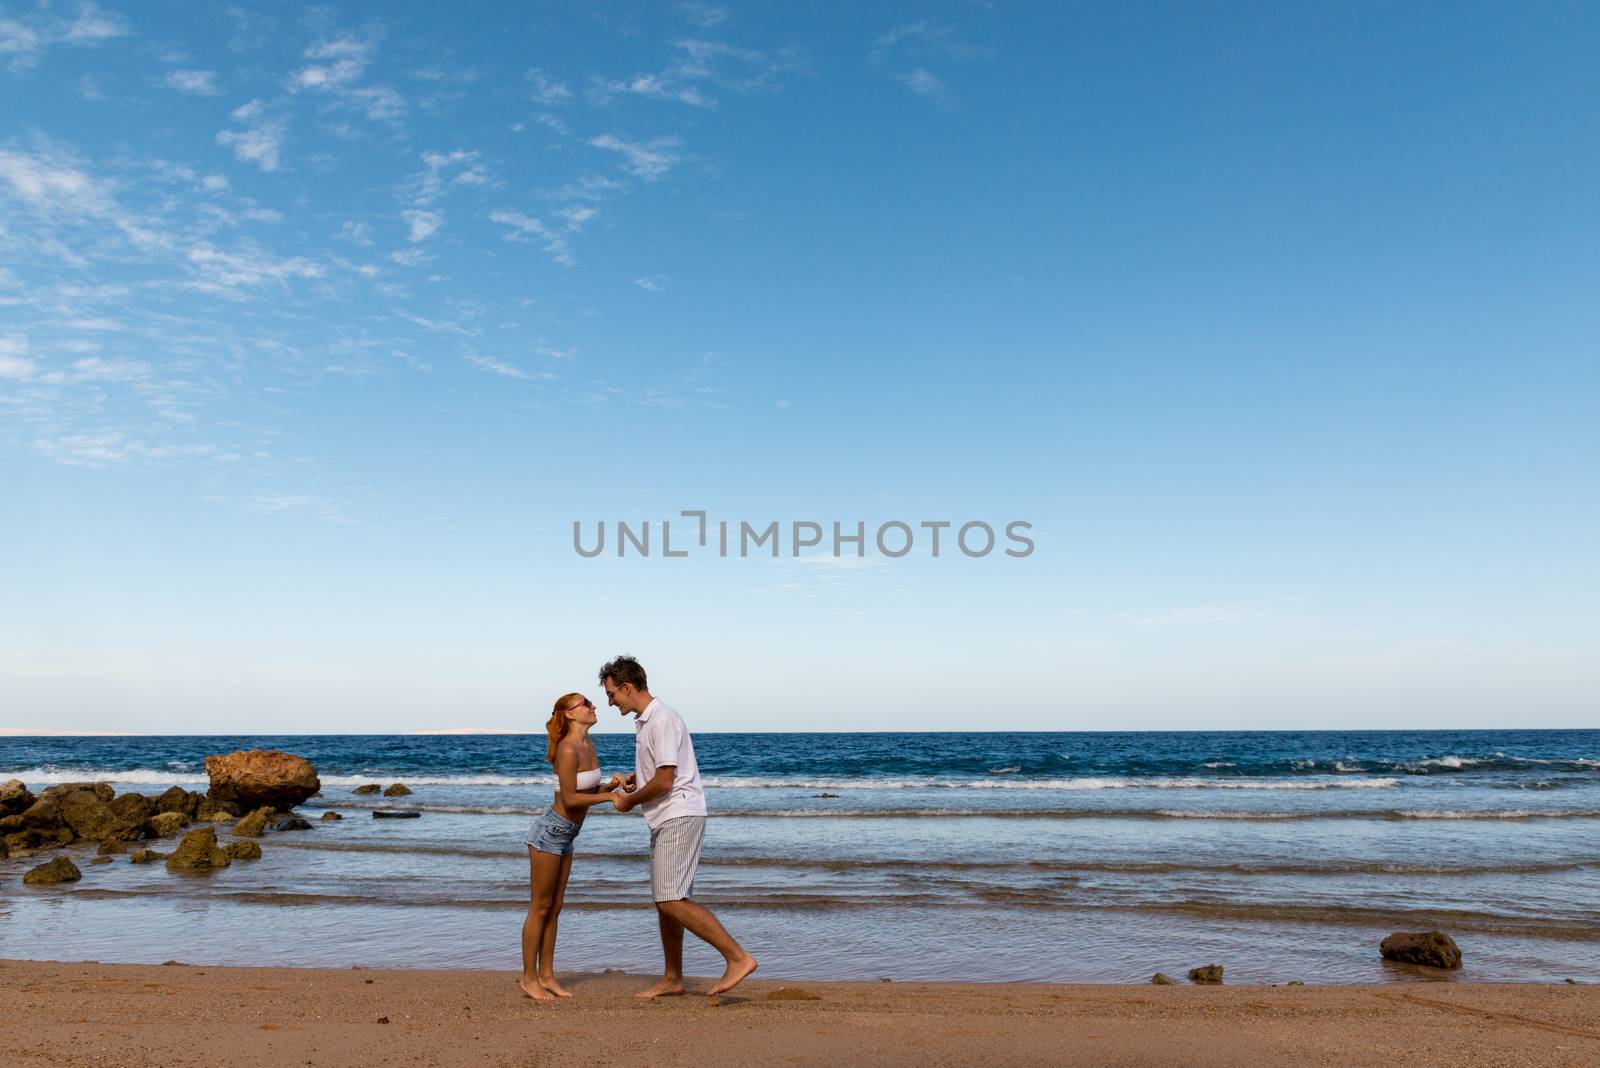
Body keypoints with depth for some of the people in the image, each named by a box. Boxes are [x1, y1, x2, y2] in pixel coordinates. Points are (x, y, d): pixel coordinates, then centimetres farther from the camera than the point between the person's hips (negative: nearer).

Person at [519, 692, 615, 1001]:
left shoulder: (588, 745, 5)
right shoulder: (568, 749, -21)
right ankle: (528, 977, 13)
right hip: (550, 832, -9)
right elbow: (570, 799, -22)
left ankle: (546, 975, 21)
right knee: (540, 908, 2)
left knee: (554, 907, 13)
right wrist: (610, 796, -19)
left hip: (565, 836, 9)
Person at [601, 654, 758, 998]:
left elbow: (664, 780, -21)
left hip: (679, 817, -10)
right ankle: (672, 979, 23)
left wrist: (630, 801, -6)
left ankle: (738, 957, -14)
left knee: (672, 899, -15)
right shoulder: (644, 721, 16)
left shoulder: (662, 720, -16)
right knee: (665, 900, 13)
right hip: (666, 820, 10)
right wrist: (630, 781, 12)